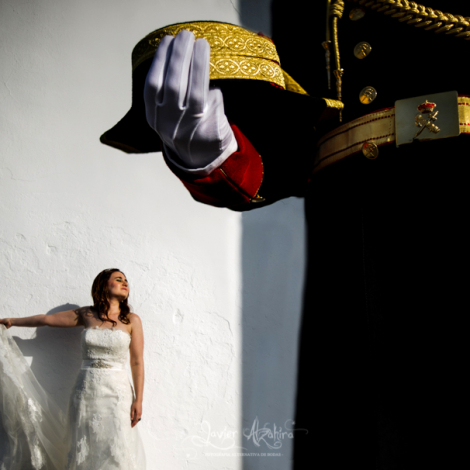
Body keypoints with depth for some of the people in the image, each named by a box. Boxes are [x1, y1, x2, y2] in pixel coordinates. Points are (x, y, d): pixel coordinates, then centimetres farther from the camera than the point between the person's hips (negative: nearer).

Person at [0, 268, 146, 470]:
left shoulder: (131, 320, 1)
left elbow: (137, 362, 0)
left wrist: (138, 400, -5)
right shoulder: (87, 315, 7)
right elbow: (47, 319, 17)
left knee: (115, 454, -6)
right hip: (85, 391, 2)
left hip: (116, 393, -2)